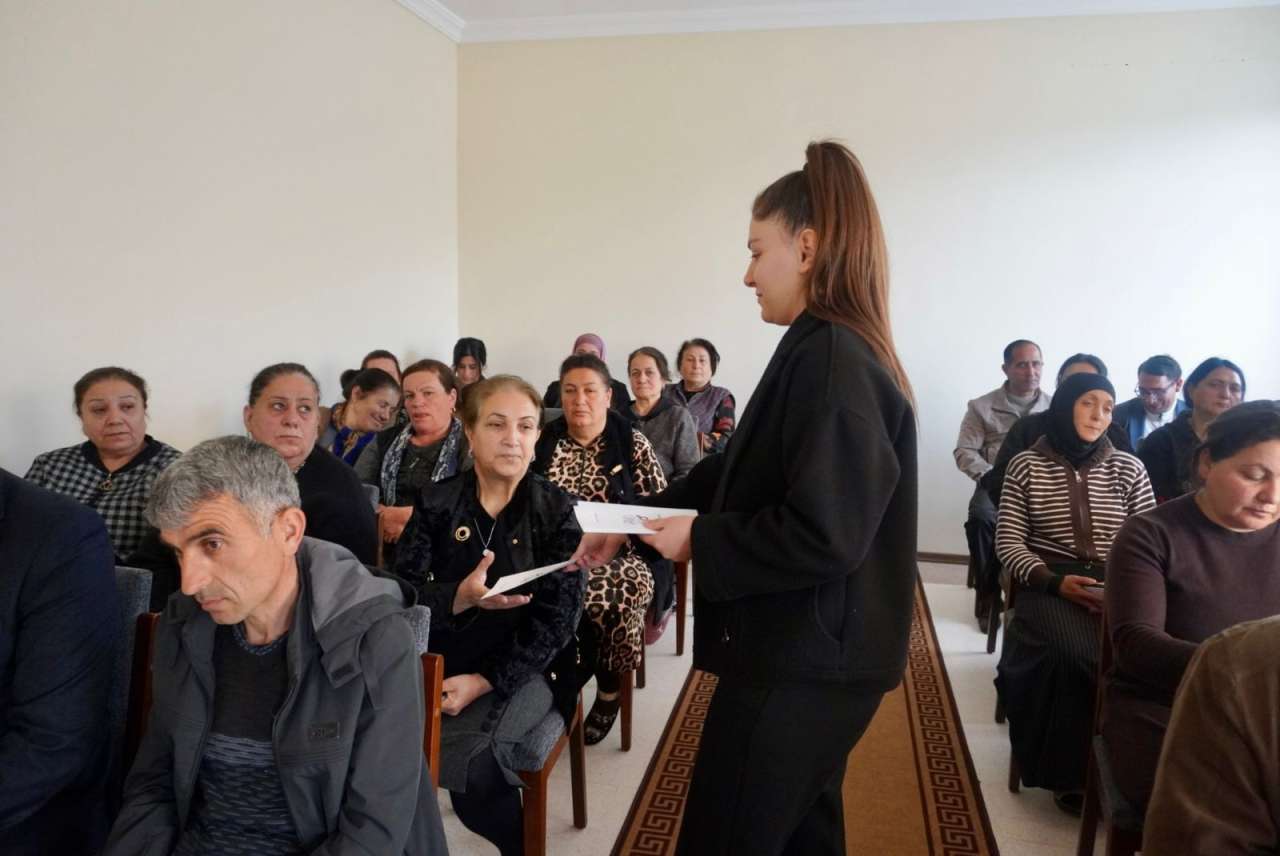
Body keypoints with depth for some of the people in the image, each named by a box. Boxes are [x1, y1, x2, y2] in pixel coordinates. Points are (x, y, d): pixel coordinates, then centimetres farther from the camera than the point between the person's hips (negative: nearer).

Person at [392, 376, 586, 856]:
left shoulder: (555, 509, -2)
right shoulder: (436, 503, 3)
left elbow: (558, 618, -7)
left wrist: (484, 681, -17)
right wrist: (460, 597, -27)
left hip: (521, 668, -2)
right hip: (440, 662, 2)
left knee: (474, 758, -28)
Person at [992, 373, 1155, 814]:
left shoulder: (1129, 468, 11)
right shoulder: (1026, 465, 4)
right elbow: (1008, 541, 0)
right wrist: (1054, 581, -15)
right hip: (1049, 584, -2)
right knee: (1072, 653, -33)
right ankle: (1070, 774, -11)